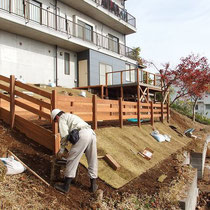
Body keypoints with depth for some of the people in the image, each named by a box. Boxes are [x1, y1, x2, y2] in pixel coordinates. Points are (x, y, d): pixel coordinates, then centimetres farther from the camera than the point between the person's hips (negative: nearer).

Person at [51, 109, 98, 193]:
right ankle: (93, 185, 24)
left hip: (82, 135, -8)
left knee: (72, 160, 1)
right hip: (92, 133, 8)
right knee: (92, 161, 14)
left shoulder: (62, 118, 12)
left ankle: (66, 186, 10)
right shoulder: (71, 116, 37)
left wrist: (61, 150, 10)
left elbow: (65, 135, 0)